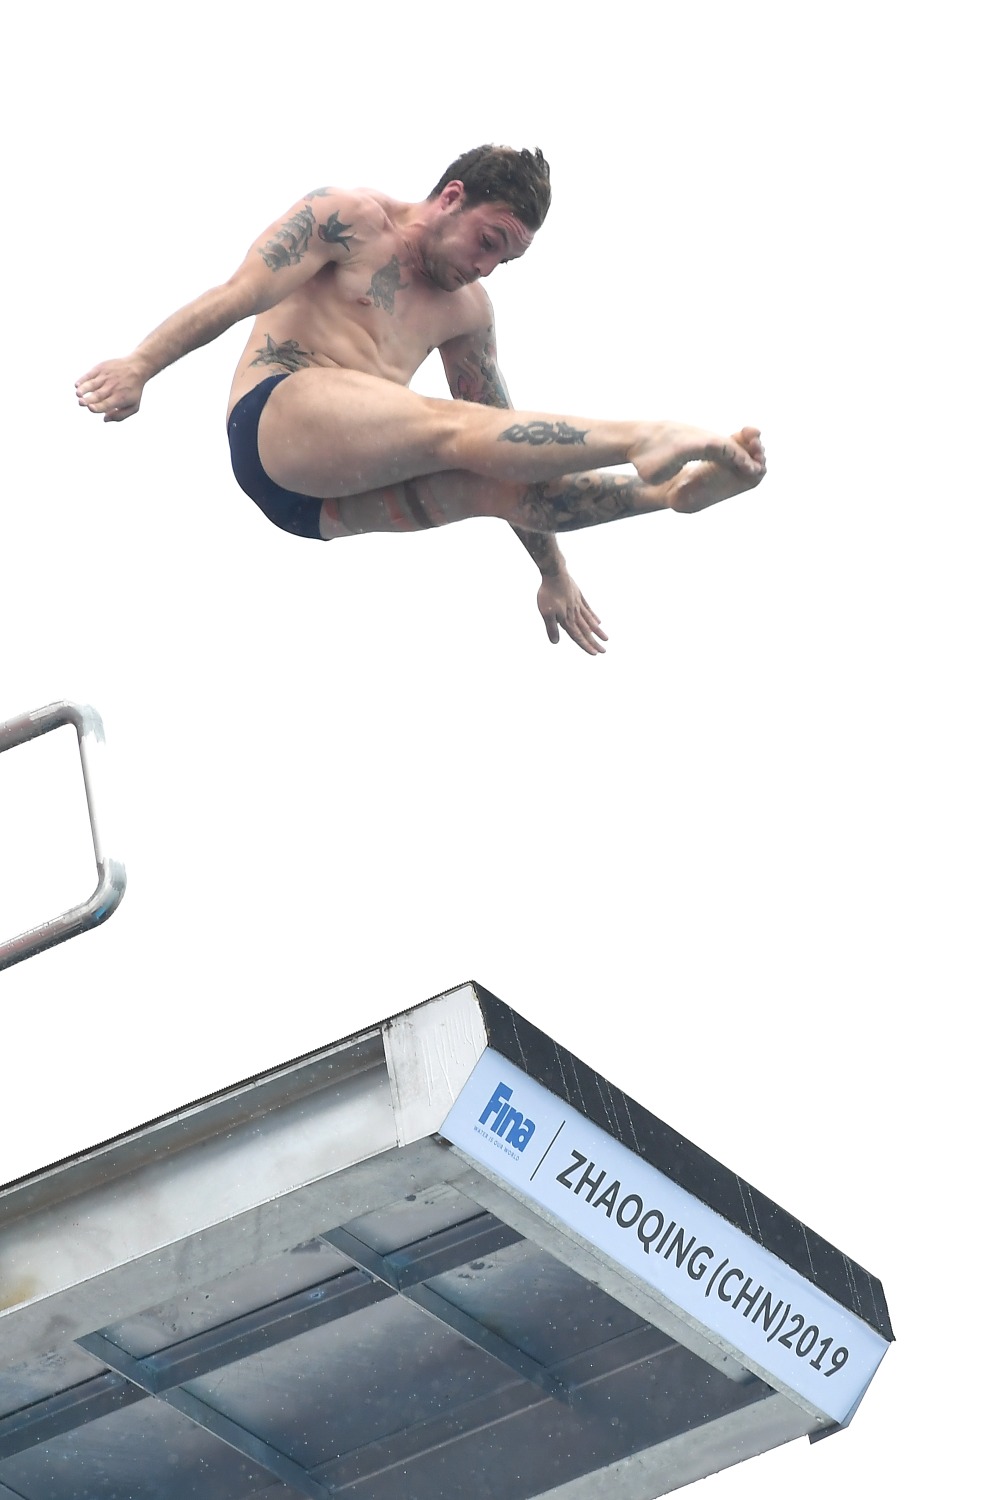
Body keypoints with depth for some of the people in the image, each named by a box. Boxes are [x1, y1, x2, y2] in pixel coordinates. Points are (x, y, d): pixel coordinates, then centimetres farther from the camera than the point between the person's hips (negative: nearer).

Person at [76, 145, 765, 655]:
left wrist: (553, 571, 20)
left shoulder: (468, 310, 21)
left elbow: (504, 436, 22)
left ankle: (677, 489, -37)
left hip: (333, 500, 6)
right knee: (454, 428, -29)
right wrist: (140, 365, -19)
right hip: (275, 419, -6)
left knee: (507, 480, -20)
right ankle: (648, 440, -40)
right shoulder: (351, 218, 3)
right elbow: (241, 293, -7)